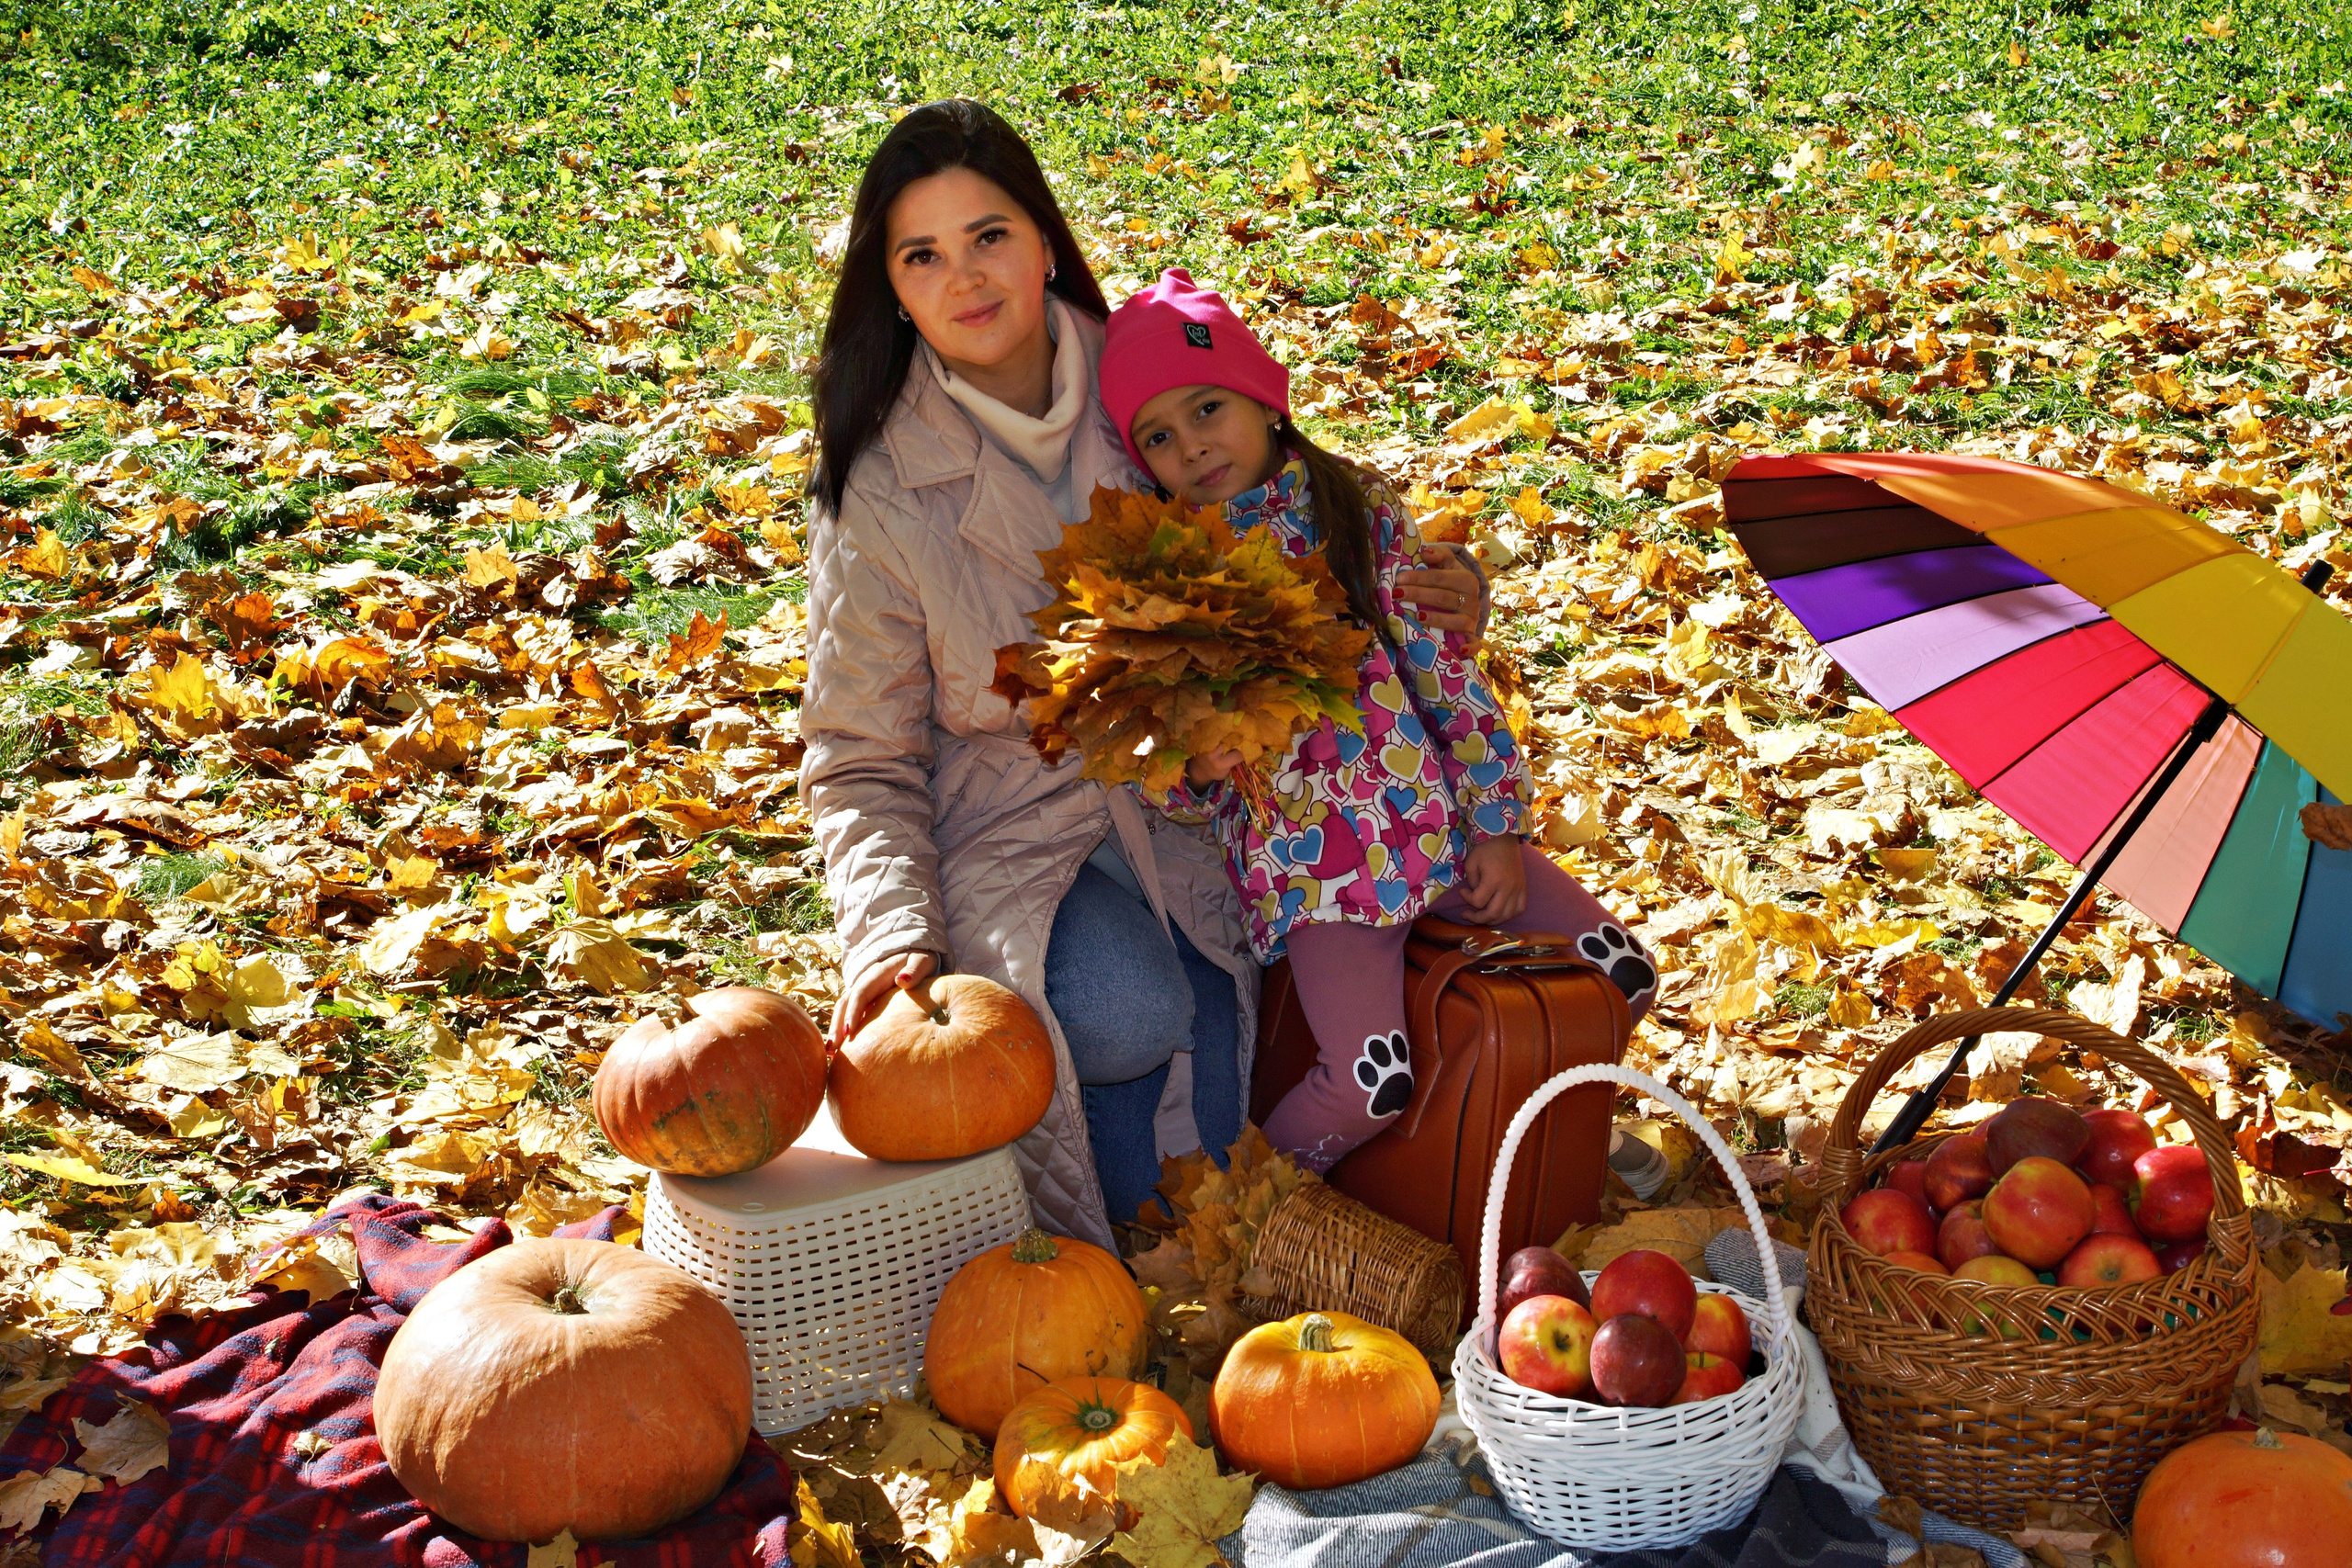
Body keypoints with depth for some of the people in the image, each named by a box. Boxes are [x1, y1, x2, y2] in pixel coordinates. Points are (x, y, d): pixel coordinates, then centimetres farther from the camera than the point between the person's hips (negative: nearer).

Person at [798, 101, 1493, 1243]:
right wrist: (892, 933, -22)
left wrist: (1426, 580, -5)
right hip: (1002, 827, -2)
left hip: (1182, 797, 3)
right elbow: (859, 761, -5)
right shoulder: (878, 488, -9)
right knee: (1133, 1012, -31)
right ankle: (1128, 1267, -2)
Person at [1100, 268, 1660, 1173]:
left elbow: (1448, 668, 5)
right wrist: (1200, 769, -23)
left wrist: (1497, 828, 0)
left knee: (1621, 977, -5)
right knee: (1372, 1079, -24)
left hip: (1442, 818, 4)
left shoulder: (1359, 511, 3)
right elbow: (1177, 795, 1)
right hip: (1311, 859, -3)